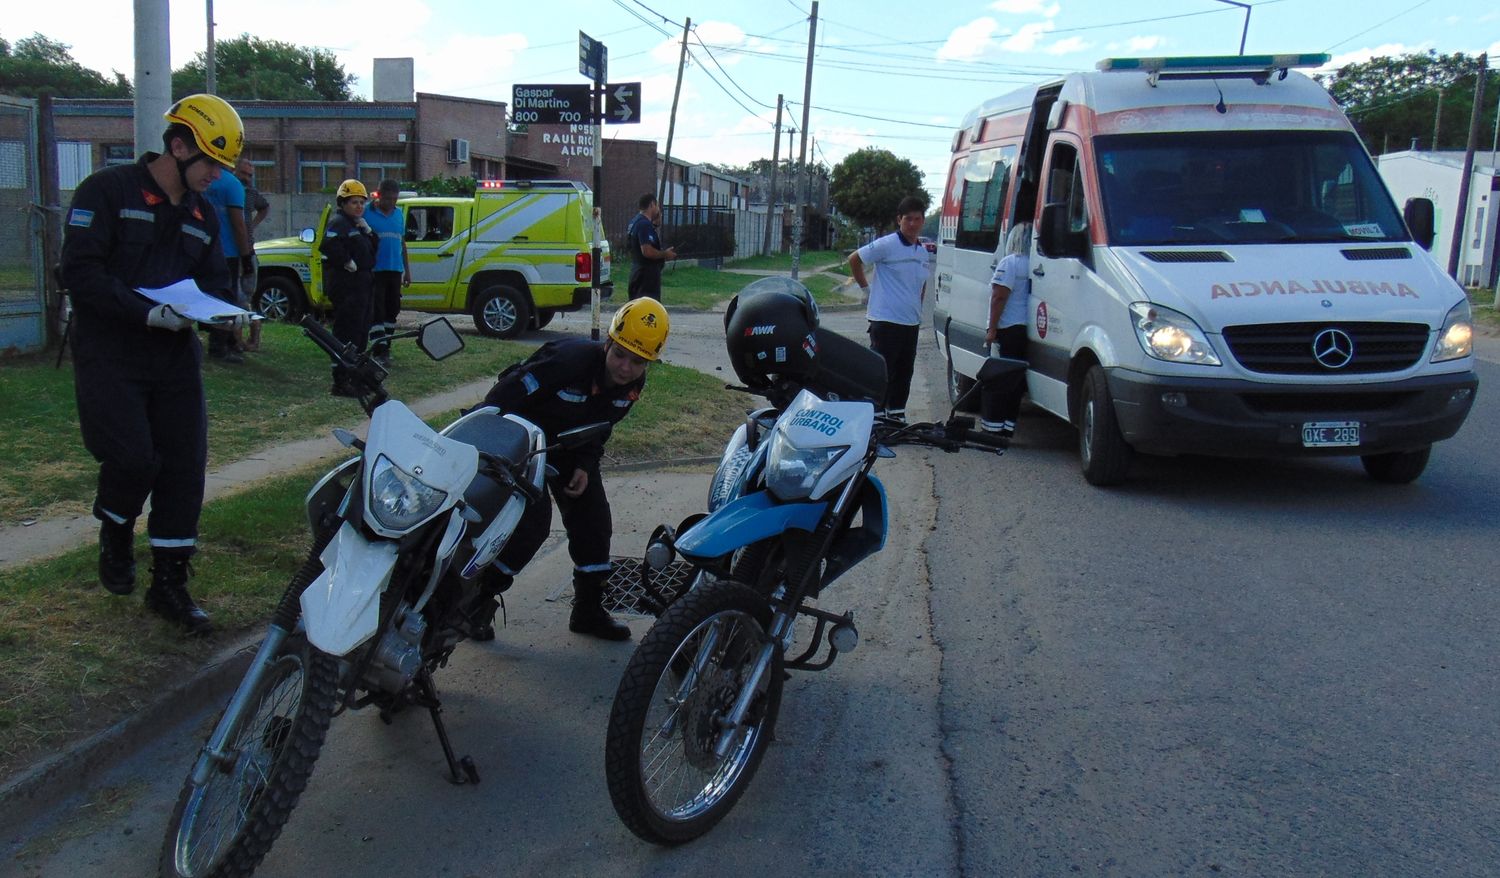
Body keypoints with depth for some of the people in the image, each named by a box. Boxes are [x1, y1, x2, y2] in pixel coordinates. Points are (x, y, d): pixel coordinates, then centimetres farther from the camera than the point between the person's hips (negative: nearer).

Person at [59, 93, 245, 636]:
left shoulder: (201, 215, 15)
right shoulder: (108, 191, -6)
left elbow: (214, 281, 18)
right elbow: (79, 271, -14)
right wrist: (146, 312, -25)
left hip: (175, 356, 6)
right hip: (110, 355, -6)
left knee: (185, 468, 2)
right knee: (133, 459, -15)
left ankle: (169, 585, 14)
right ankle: (115, 533, 19)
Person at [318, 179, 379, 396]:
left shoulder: (357, 224, 20)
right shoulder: (338, 222, -10)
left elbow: (374, 247, 19)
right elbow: (329, 245, -28)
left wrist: (368, 231, 3)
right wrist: (348, 262, -21)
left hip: (363, 284, 10)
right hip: (347, 285, -10)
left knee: (361, 332, 15)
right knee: (347, 332, -12)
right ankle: (341, 382, -12)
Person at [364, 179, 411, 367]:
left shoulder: (399, 214, 13)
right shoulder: (367, 213, -4)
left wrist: (407, 270, 17)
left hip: (394, 270, 6)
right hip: (375, 271, -6)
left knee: (392, 310, 10)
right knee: (377, 311, -9)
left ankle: (385, 347, 20)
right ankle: (379, 350, -11)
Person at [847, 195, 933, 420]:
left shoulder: (924, 252, 13)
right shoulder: (887, 245, -9)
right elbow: (854, 260, -3)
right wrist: (866, 289, -1)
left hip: (911, 323, 7)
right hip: (886, 320, -7)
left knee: (904, 372, 13)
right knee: (882, 372, -6)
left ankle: (897, 413, 24)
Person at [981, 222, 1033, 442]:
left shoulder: (1009, 263, -9)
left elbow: (999, 297, -15)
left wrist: (992, 328, -13)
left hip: (1008, 330, -6)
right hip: (1027, 330, 6)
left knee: (995, 383, 0)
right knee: (1014, 385, 11)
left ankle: (992, 428, -1)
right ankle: (1006, 430, 14)